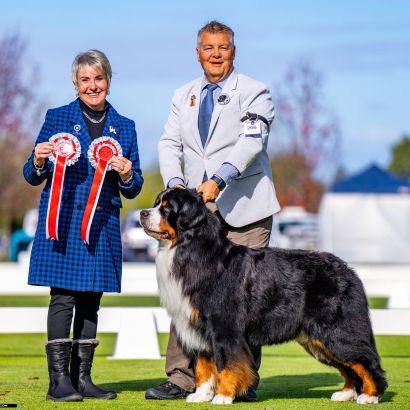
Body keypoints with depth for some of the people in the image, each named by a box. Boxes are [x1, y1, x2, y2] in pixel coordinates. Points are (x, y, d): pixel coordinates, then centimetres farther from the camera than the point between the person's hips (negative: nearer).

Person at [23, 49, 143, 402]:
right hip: (62, 220, -3)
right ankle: (59, 380, -8)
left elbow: (133, 190, 14)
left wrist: (127, 176, -7)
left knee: (91, 301, 5)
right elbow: (33, 177, 7)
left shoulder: (124, 127, 13)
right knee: (63, 297, -9)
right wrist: (39, 161, -15)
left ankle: (82, 378, 10)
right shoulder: (57, 118, 5)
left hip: (103, 224, 3)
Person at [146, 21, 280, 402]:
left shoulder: (254, 93, 1)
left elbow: (251, 142, -14)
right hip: (197, 210, 4)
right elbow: (169, 143, 7)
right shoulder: (183, 96, 17)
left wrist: (218, 179, -28)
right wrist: (175, 182, -13)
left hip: (244, 209, -4)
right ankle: (181, 378, 0)